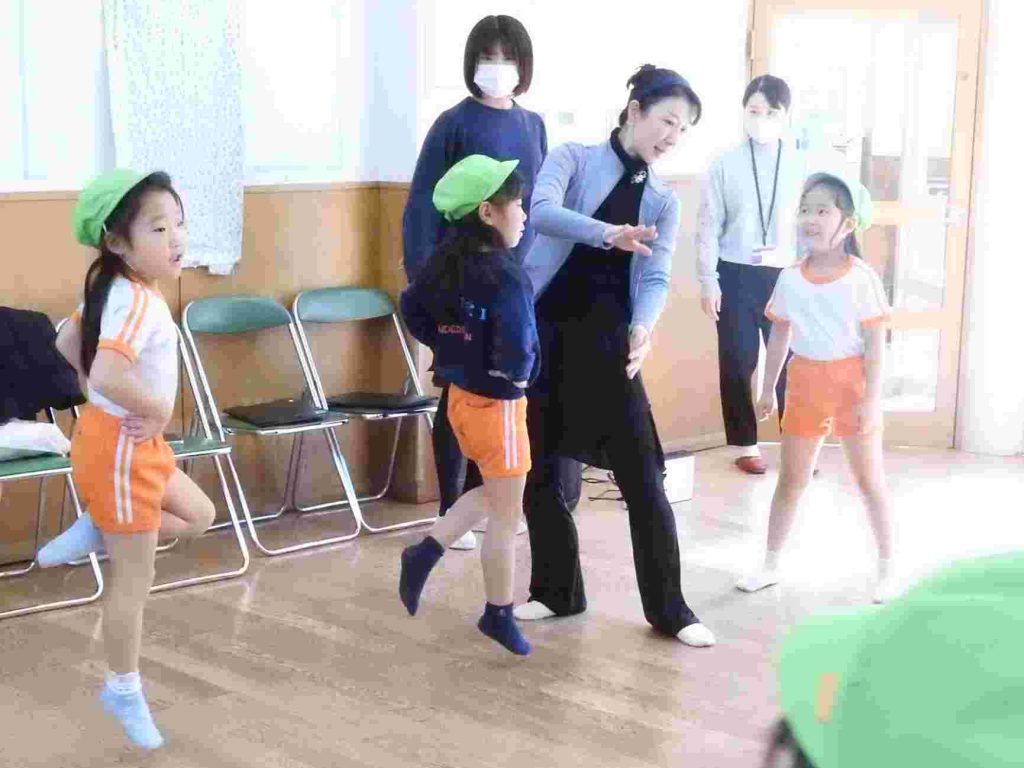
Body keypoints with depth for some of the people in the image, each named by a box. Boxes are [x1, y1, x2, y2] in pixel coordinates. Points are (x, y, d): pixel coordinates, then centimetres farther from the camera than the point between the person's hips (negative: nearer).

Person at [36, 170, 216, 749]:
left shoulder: (113, 287, 3)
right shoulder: (138, 301, -27)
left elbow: (68, 343, 16)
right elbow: (107, 374, -41)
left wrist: (119, 401, 10)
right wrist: (156, 410, -24)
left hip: (137, 445, 9)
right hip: (121, 448, -9)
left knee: (198, 516, 25)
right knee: (135, 578, 5)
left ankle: (93, 534, 22)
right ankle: (124, 691, 21)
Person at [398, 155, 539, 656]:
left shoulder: (447, 261, -1)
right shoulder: (506, 278, -25)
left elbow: (412, 309, 11)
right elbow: (516, 355, -31)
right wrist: (518, 374, -10)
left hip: (461, 395, 8)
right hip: (497, 404, -8)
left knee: (493, 494, 26)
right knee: (506, 516, 8)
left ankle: (425, 552, 17)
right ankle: (499, 615, 21)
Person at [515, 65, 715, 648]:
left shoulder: (664, 201, 8)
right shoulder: (573, 159, -1)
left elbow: (656, 277, -4)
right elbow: (541, 212, -21)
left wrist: (643, 327, -26)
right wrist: (608, 234, -38)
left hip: (607, 342, 2)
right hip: (540, 333, -1)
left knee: (642, 478, -2)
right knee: (540, 472, 7)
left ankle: (670, 609, 8)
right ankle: (558, 590, 25)